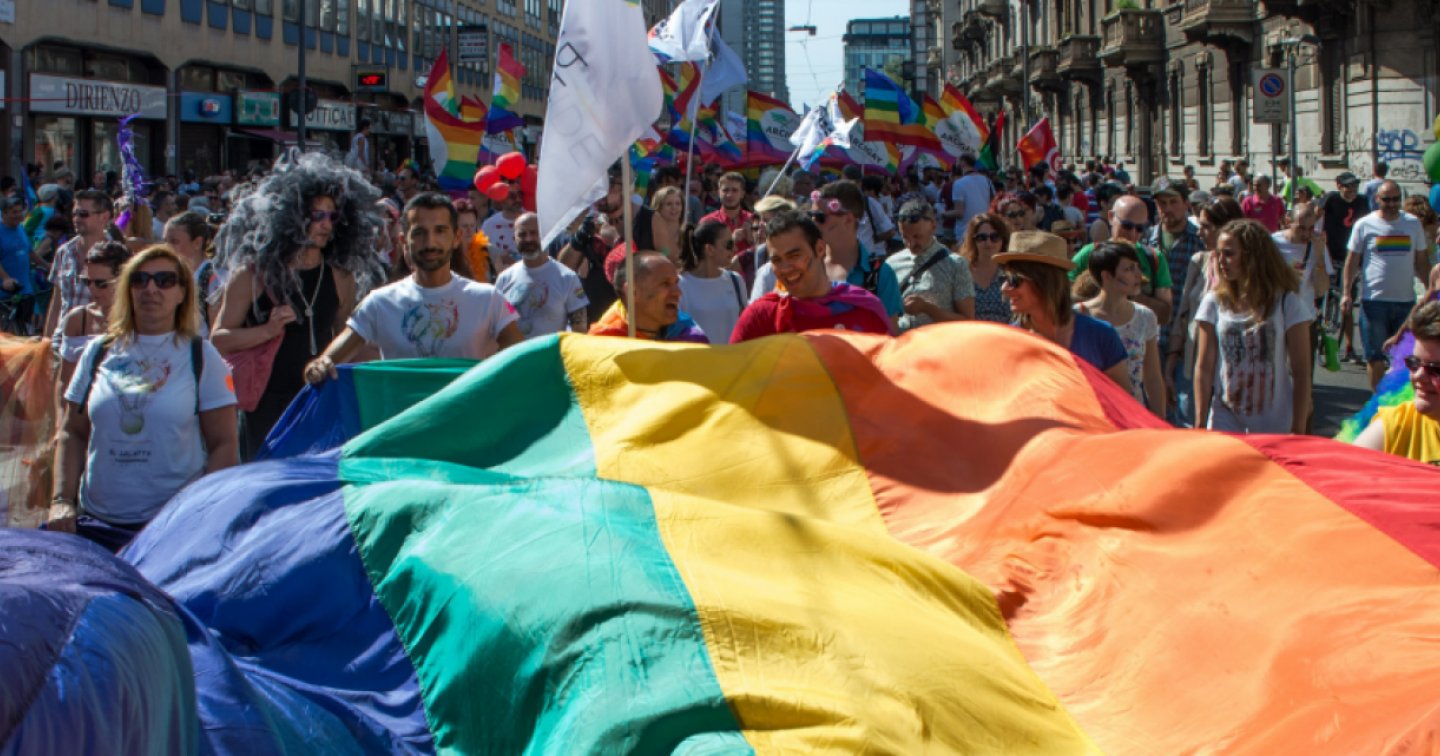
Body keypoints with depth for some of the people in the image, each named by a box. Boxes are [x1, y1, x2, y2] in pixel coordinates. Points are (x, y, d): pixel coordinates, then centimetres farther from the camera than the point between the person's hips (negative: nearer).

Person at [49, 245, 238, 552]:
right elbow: (73, 434, 14)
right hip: (94, 523, 3)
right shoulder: (99, 353, 10)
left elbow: (223, 445, 0)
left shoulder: (201, 357, 2)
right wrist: (62, 500, 0)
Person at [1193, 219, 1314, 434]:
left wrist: (1298, 431, -4)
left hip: (1275, 426, -1)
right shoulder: (1214, 303, 3)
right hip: (1225, 423, 1)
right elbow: (1204, 368, 3)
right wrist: (1200, 424, -2)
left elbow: (1301, 373, -1)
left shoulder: (1287, 303, -2)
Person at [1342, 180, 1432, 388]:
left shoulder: (1413, 224, 6)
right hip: (1374, 300, -2)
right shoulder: (1364, 225, -1)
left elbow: (1422, 261, 12)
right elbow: (1352, 261, 2)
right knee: (1375, 356, 2)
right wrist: (1346, 292, -6)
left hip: (1406, 300, 2)